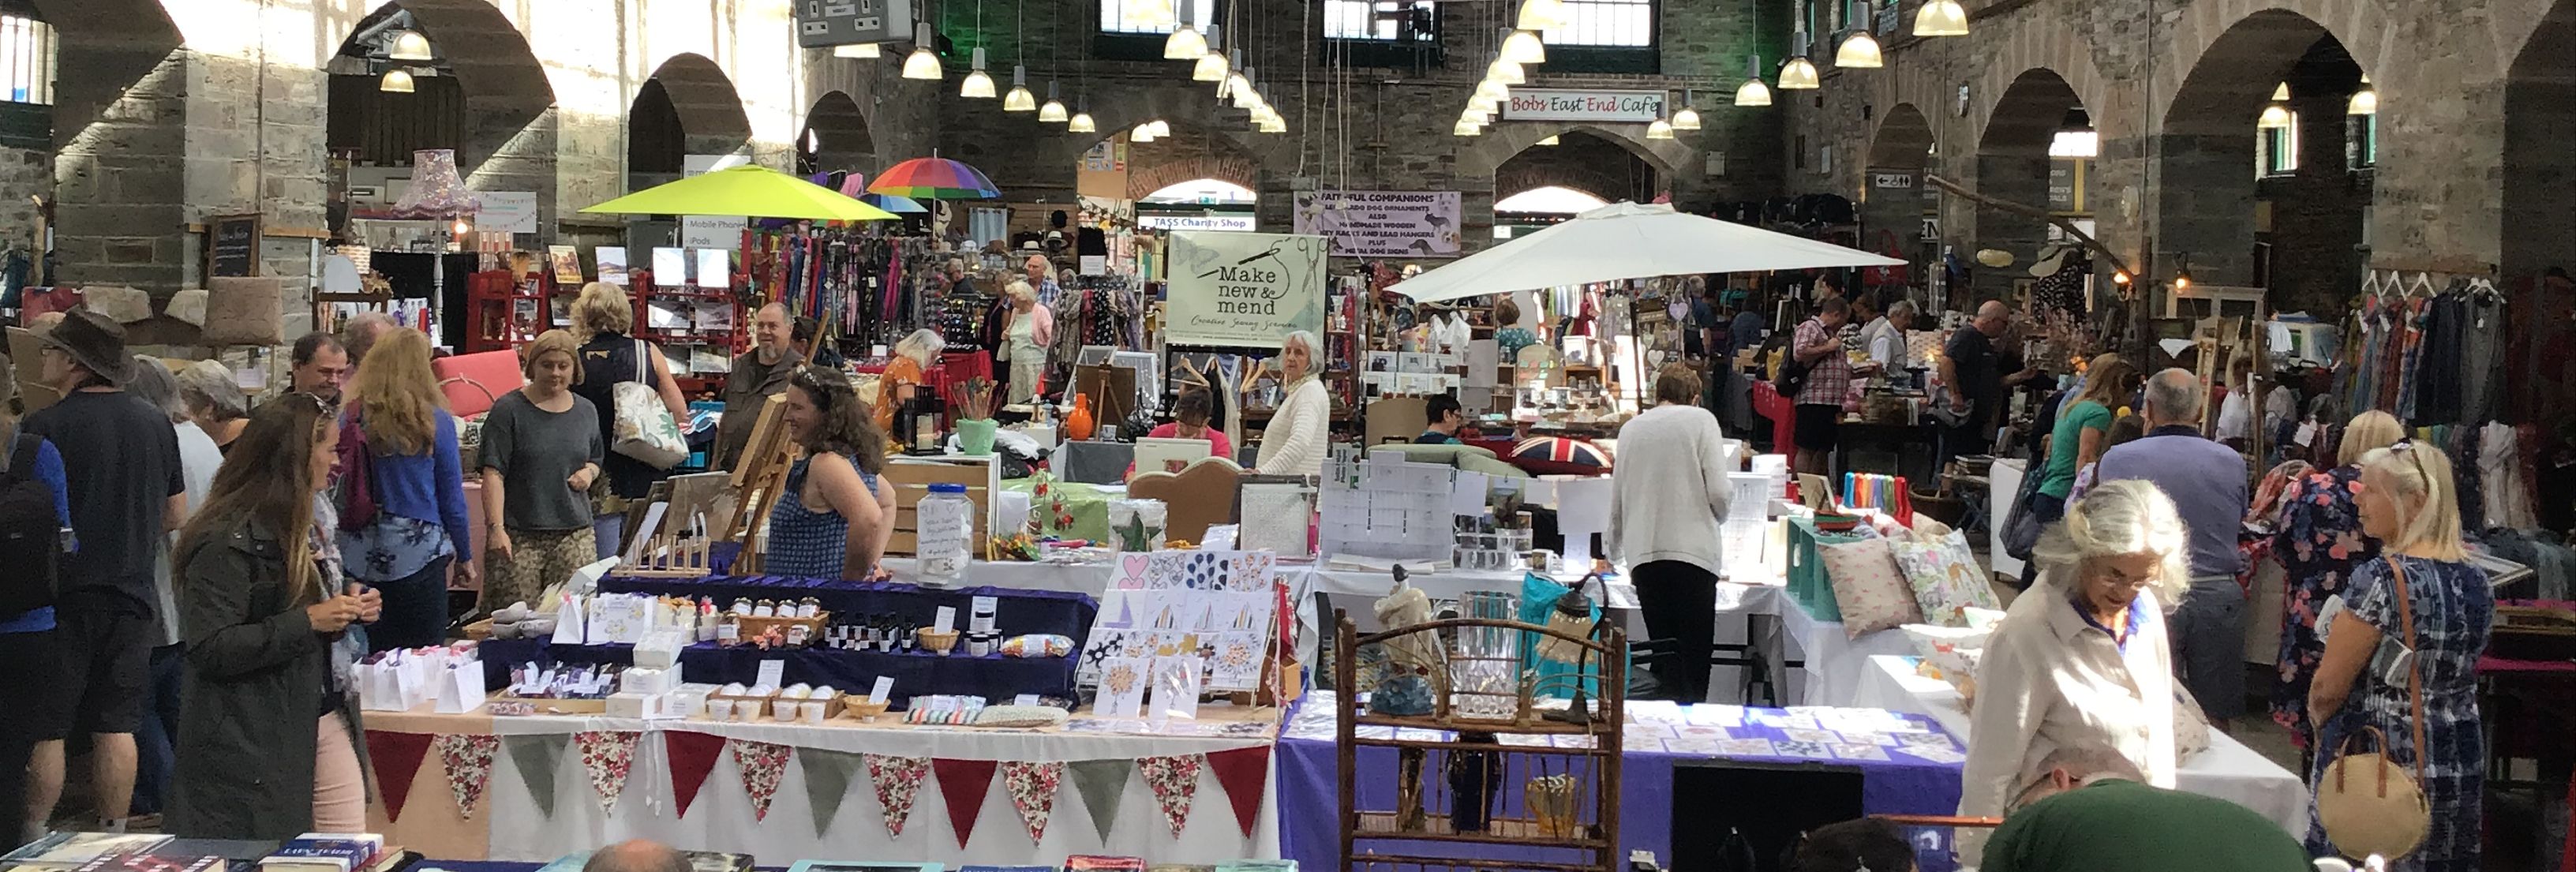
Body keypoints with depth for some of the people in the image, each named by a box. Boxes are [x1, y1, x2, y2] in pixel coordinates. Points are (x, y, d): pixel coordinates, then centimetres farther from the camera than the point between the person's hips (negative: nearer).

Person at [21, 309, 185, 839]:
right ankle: (114, 834, 12)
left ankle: (33, 834, 8)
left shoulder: (44, 427, -13)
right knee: (116, 727, 9)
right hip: (132, 595, 5)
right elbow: (176, 516, 12)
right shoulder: (157, 424, 4)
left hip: (63, 596, -4)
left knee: (45, 728, 4)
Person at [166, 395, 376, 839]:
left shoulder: (293, 528, 17)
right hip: (255, 742, -9)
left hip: (325, 721, 9)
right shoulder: (227, 541, -14)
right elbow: (210, 650, -21)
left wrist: (347, 611, 6)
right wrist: (308, 621, -21)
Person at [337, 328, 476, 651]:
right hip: (417, 554, -3)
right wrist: (464, 555, 10)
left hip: (358, 557, 3)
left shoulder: (350, 417, -1)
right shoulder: (435, 422, -7)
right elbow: (452, 497, -1)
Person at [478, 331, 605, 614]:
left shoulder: (586, 412, 13)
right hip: (518, 535, -4)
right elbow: (493, 474, -7)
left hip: (574, 534, 4)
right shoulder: (509, 410, -2)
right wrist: (496, 528, -17)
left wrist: (589, 472, 3)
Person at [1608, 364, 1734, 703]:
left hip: (1643, 552, 4)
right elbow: (1719, 491, -5)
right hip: (1692, 549, -4)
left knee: (1665, 662, 9)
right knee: (1695, 658, -2)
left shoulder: (1631, 428, 15)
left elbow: (1616, 499, 21)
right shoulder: (1701, 420, 3)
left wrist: (1613, 548, 36)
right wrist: (1718, 516, 17)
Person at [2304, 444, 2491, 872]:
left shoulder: (2381, 579, -20)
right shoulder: (2475, 580, 4)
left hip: (2375, 768, -7)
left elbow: (2326, 690, -16)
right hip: (2462, 764, 7)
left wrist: (2318, 717, 4)